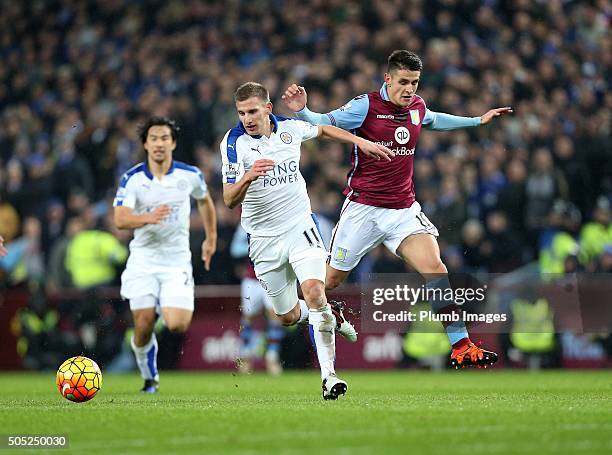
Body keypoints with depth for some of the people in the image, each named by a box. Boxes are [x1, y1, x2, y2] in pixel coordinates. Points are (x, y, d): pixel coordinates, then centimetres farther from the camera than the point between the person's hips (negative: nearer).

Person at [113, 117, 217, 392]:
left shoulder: (190, 175, -2)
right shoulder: (132, 179, -8)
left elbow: (205, 201, 20)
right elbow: (120, 220, -20)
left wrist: (211, 238, 24)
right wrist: (149, 217, -38)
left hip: (177, 261, 0)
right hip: (143, 260, 0)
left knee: (177, 326, -15)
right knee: (143, 326, -7)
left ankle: (172, 309, 22)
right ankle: (150, 378, 19)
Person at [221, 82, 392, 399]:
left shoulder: (290, 127, -3)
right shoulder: (233, 142, -11)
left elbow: (322, 130, 21)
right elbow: (229, 200, -17)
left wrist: (360, 141, 13)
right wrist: (248, 177, -36)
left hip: (300, 226, 0)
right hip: (263, 238, 0)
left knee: (314, 291, -23)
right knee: (288, 316, 7)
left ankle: (328, 374, -19)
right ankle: (328, 316, 41)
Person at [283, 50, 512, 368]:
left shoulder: (417, 106, 6)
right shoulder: (365, 106, -12)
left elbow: (433, 120, 30)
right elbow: (323, 123, -12)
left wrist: (477, 121, 35)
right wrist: (301, 111, -33)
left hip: (404, 209, 4)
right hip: (363, 208, -4)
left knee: (435, 269, -14)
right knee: (331, 279, 4)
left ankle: (461, 347, -12)